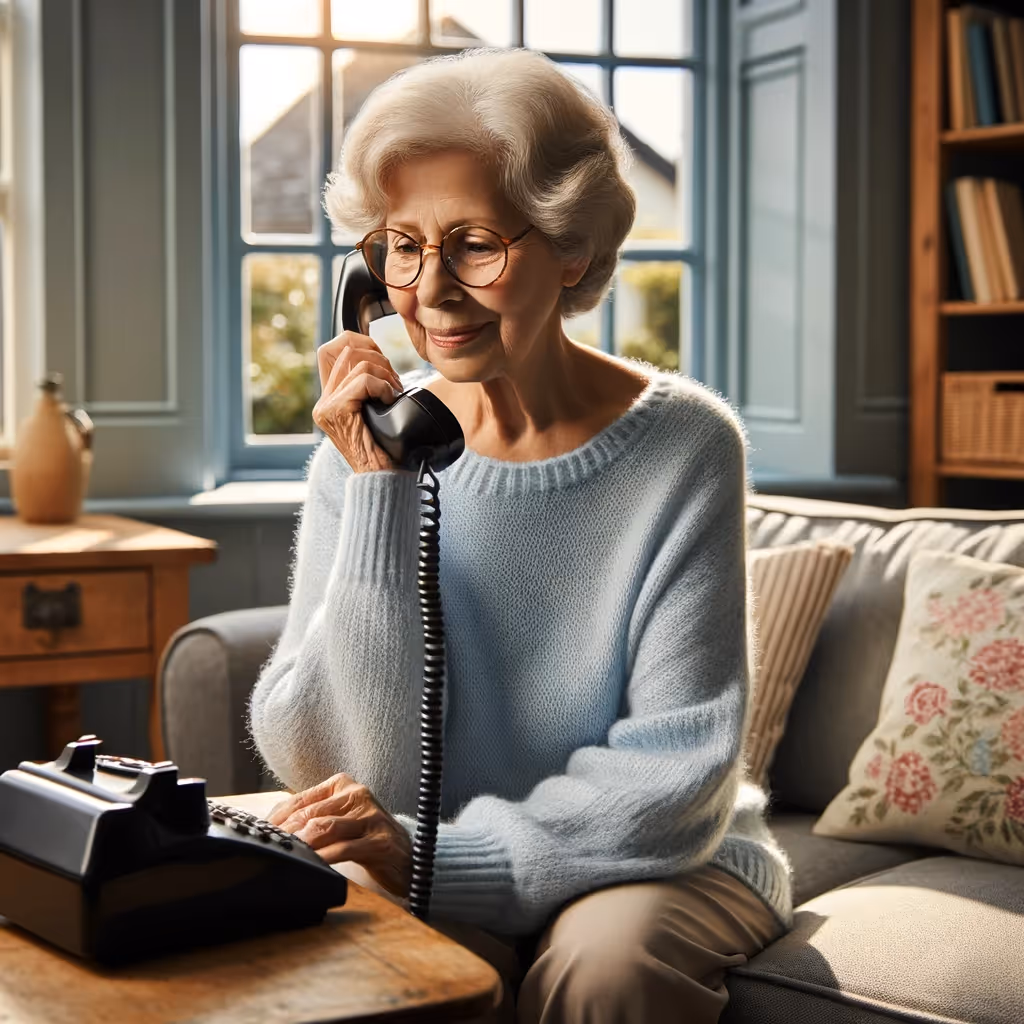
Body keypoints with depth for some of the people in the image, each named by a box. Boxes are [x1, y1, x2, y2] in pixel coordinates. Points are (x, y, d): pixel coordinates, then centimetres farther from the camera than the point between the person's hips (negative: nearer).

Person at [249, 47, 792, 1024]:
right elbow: (331, 766, -12)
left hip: (668, 863, -1)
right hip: (447, 882, 2)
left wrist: (436, 851, -27)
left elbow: (677, 779, -14)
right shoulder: (369, 445, -5)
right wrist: (377, 489, -20)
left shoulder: (683, 445, -12)